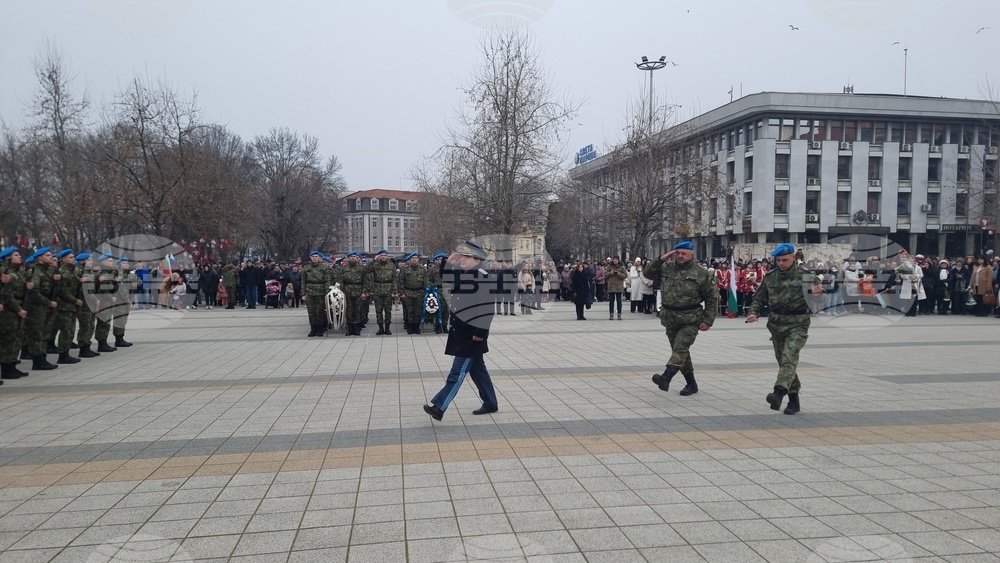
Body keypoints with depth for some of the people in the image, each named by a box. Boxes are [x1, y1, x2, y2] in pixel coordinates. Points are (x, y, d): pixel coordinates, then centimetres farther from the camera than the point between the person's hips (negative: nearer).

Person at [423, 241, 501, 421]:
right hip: (461, 331, 9)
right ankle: (490, 403, 28)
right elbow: (446, 280, 20)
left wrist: (481, 331, -22)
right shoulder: (462, 274, 8)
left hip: (472, 334, -9)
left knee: (458, 372, -6)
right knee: (477, 369, 17)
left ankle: (439, 407, -5)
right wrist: (448, 263, 3)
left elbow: (487, 307, -22)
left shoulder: (483, 277, -19)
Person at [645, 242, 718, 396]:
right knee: (680, 351, 12)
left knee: (680, 348, -19)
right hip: (670, 318, 6)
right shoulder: (666, 268, 7)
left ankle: (666, 378, -33)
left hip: (690, 319, -6)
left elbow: (712, 297, -2)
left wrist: (708, 320, -7)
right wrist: (661, 259, -5)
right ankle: (691, 383, 23)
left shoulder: (700, 273, -5)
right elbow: (647, 273, 6)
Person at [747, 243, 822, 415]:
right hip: (777, 324, 5)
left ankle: (779, 393, -35)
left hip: (797, 325, -4)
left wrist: (817, 292, -24)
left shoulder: (805, 275, -3)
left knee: (789, 358, -21)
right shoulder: (770, 277, 6)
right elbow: (759, 298, 14)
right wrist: (753, 313, -5)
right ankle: (794, 400, 20)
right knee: (783, 362, 9)